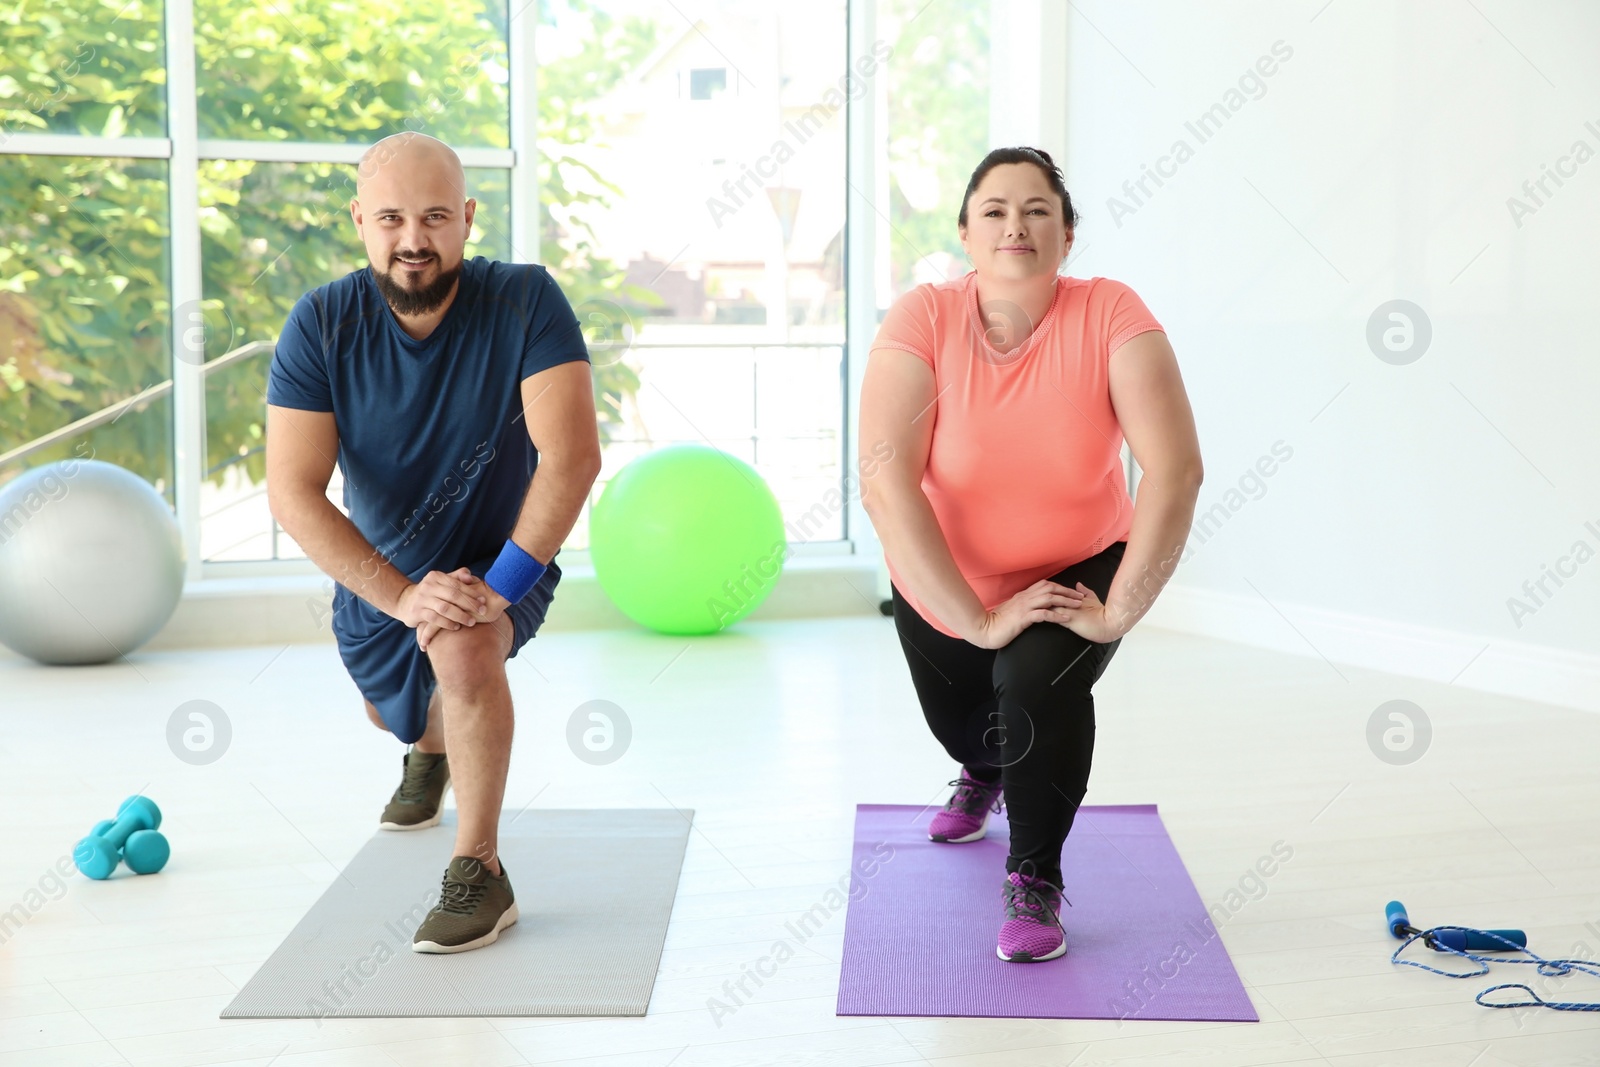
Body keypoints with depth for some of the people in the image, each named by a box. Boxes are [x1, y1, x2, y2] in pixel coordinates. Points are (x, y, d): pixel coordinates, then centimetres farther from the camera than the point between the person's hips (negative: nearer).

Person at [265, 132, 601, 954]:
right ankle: (429, 751, 67)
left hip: (502, 558, -3)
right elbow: (293, 493, -26)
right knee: (392, 713, 26)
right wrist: (403, 595, -36)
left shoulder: (523, 301, -26)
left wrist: (499, 585, -39)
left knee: (464, 646, -36)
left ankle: (478, 874, -20)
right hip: (376, 574, 4)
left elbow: (573, 456, -33)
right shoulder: (321, 325, -21)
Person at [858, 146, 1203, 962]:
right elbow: (884, 483, -33)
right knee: (961, 732, 24)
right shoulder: (923, 320, -26)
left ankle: (1035, 881, -8)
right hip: (942, 585, 2)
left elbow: (1175, 470, -31)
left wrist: (1117, 613, -33)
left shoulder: (1108, 315, -26)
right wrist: (979, 620, -34)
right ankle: (982, 772, 65)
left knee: (1038, 681, -32)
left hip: (1076, 573, -2)